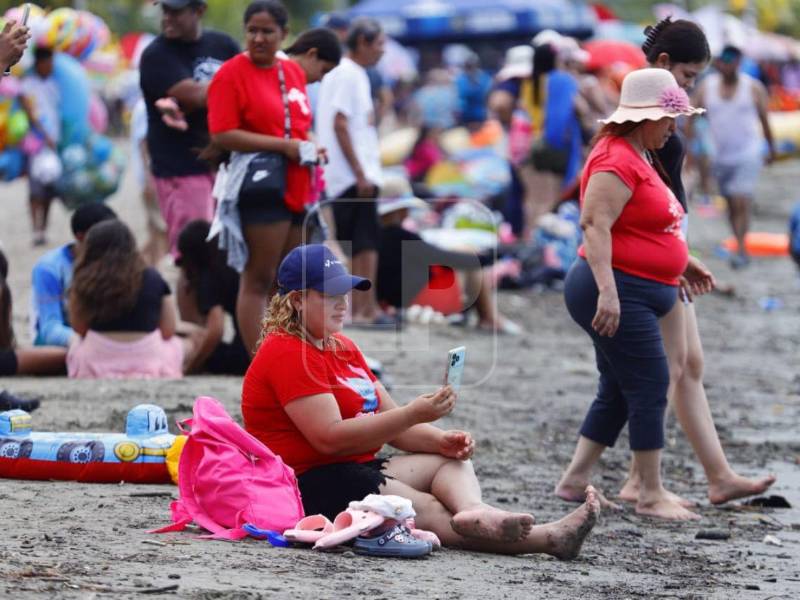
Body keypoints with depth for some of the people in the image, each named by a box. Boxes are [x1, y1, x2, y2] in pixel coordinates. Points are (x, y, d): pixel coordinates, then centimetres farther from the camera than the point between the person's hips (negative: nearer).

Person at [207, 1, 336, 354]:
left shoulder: (294, 72, 14)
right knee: (258, 282, -6)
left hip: (297, 190, 8)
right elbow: (222, 135, -17)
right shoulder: (231, 74, -9)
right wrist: (284, 145, -18)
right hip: (261, 191, -8)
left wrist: (311, 147, 5)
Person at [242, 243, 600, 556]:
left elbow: (389, 423, 17)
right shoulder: (288, 354, -12)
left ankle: (473, 510, -39)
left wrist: (441, 440, -4)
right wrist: (414, 414, -24)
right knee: (433, 513, -24)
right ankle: (552, 539, -40)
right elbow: (329, 437, -22)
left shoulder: (342, 348, 21)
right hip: (308, 485, -10)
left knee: (452, 460, -2)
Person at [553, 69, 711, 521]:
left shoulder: (643, 159, 18)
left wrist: (682, 263, 30)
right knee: (651, 386, -8)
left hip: (637, 295, 11)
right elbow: (595, 223, -24)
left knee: (619, 393, 14)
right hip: (618, 291, -11)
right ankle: (652, 496, -3)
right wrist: (607, 290, -31)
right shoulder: (617, 160, -15)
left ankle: (575, 481, 20)